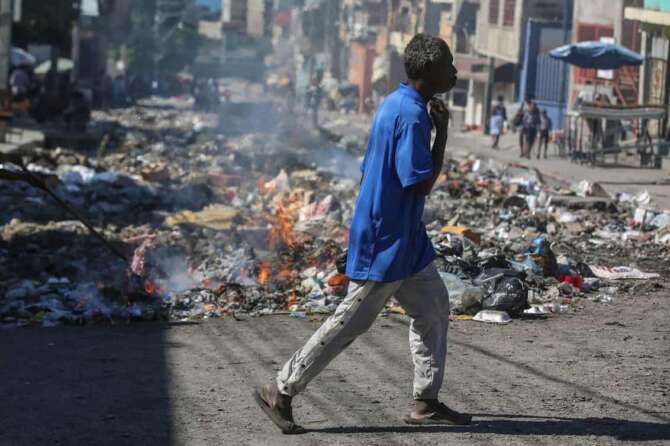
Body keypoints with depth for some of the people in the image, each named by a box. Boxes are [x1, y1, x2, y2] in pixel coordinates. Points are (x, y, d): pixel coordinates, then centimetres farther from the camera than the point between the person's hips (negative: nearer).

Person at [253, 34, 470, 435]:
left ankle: (427, 402, 18)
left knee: (435, 308, 14)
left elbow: (368, 171, 15)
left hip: (405, 239, 10)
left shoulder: (395, 104, 9)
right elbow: (422, 183, -23)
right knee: (352, 321, -3)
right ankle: (281, 391, 4)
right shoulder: (412, 115, -21)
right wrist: (443, 131, -16)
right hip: (387, 241, -10)